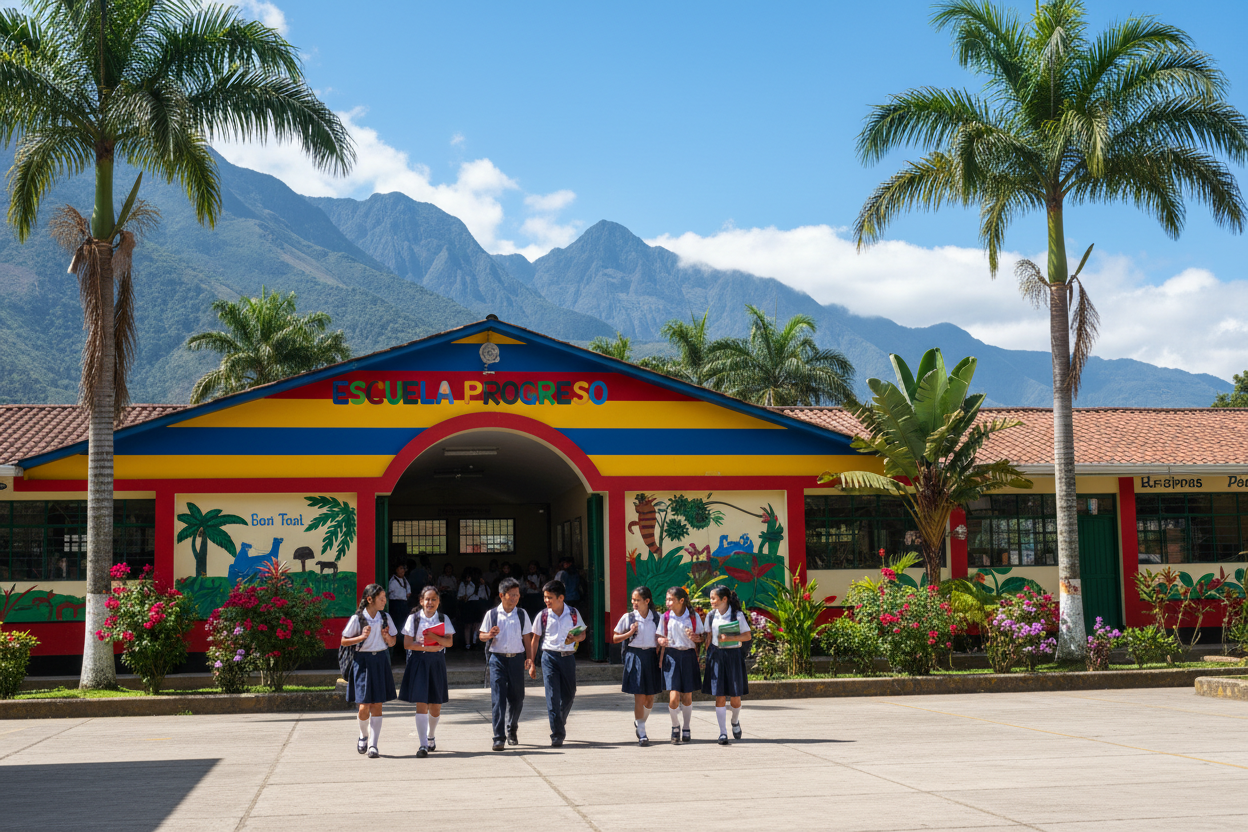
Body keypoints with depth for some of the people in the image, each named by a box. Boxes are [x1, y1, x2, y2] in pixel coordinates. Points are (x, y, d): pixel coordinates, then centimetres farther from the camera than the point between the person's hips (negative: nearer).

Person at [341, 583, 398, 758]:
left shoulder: (385, 618, 6)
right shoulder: (357, 619, -5)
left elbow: (392, 643, 12)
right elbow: (343, 642, -2)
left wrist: (387, 637, -9)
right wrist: (362, 637, -15)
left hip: (381, 661, 3)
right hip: (362, 660, -3)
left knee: (377, 705, -2)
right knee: (364, 706, -4)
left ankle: (373, 745, 2)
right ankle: (363, 735, 25)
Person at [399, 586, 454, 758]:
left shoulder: (443, 619, 9)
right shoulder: (413, 618, 3)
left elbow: (449, 642, -3)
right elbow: (407, 643, -4)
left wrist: (435, 637, -20)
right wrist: (428, 647, -13)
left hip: (437, 662, 2)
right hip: (418, 661, -2)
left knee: (436, 706, 7)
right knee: (421, 703, -10)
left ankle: (431, 737, 33)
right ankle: (423, 745, -9)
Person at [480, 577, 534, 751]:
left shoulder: (522, 614, 7)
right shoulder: (492, 614, 2)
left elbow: (527, 637, 11)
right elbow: (482, 636, 7)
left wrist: (529, 657, 2)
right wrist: (489, 635, -15)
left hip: (516, 658, 2)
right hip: (497, 658, -2)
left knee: (516, 697, 7)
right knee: (498, 698, -9)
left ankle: (512, 730, 31)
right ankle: (499, 737, -9)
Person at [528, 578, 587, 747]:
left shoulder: (573, 613, 3)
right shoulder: (543, 615, 1)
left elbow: (582, 634, 12)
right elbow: (535, 640, 7)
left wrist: (575, 639, -12)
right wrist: (532, 663, 4)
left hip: (568, 657, 2)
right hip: (549, 657, -2)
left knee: (568, 695, 11)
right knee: (552, 696, -9)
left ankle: (561, 721, 39)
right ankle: (557, 734, -8)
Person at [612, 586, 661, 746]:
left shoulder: (657, 617, 5)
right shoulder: (628, 617, 0)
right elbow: (615, 638, 5)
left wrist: (659, 654, 1)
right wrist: (630, 633, -10)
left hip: (651, 656, 2)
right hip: (635, 656, -2)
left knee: (650, 697, 7)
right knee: (639, 697, -6)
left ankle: (639, 723, 33)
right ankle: (642, 734, 0)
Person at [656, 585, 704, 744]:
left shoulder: (694, 617, 2)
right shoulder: (665, 617, 4)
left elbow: (703, 637, 8)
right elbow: (658, 636, 9)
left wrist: (696, 637, -14)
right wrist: (660, 640, -14)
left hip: (688, 655, 0)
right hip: (671, 656, 0)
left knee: (687, 696, 5)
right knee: (674, 697, -11)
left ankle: (686, 729, 24)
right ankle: (675, 727, 12)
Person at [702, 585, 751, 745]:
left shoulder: (738, 615, -3)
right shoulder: (711, 616, 7)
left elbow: (747, 636, -5)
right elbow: (708, 637, 11)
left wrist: (730, 638, -17)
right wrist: (706, 654, 3)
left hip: (733, 655, -2)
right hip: (716, 655, 2)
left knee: (735, 696, 1)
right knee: (719, 696, -3)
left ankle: (735, 721, 31)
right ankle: (722, 732, 1)